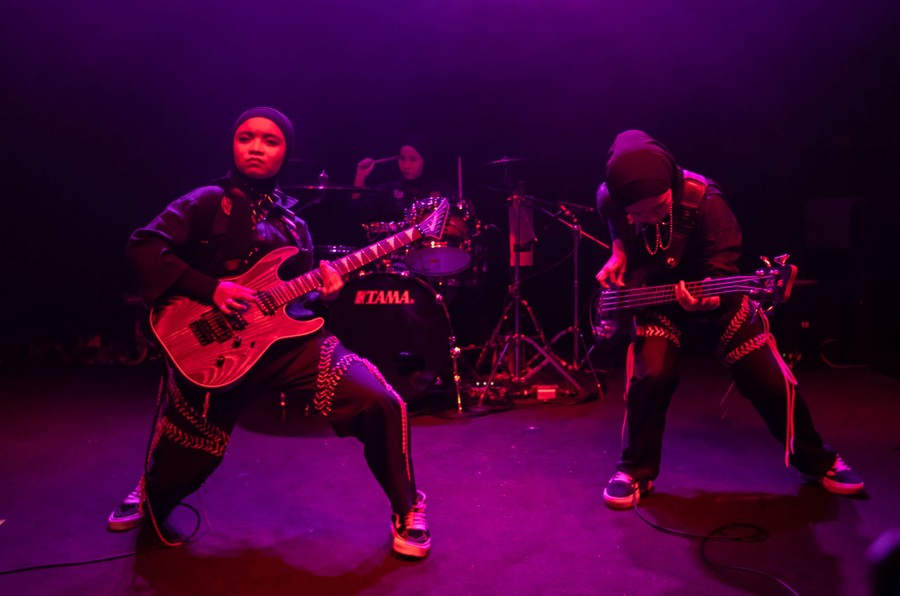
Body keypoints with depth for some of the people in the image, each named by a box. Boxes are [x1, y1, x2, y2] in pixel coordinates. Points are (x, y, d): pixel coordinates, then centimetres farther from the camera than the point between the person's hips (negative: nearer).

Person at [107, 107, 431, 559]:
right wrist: (211, 289, -22)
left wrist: (321, 292, -3)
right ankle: (151, 497, 50)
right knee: (185, 463, 10)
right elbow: (142, 248, -14)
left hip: (291, 339, 3)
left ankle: (406, 512, 6)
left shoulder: (292, 223, 14)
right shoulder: (208, 203, -2)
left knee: (381, 405, -16)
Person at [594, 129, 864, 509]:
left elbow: (720, 271, -22)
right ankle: (636, 471, 1)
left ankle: (814, 459, 29)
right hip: (650, 295, 1)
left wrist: (706, 299, -41)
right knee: (652, 374, -23)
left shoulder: (702, 200, -30)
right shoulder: (610, 198, -20)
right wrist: (618, 254, -10)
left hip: (713, 294, -1)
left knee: (770, 380, 0)